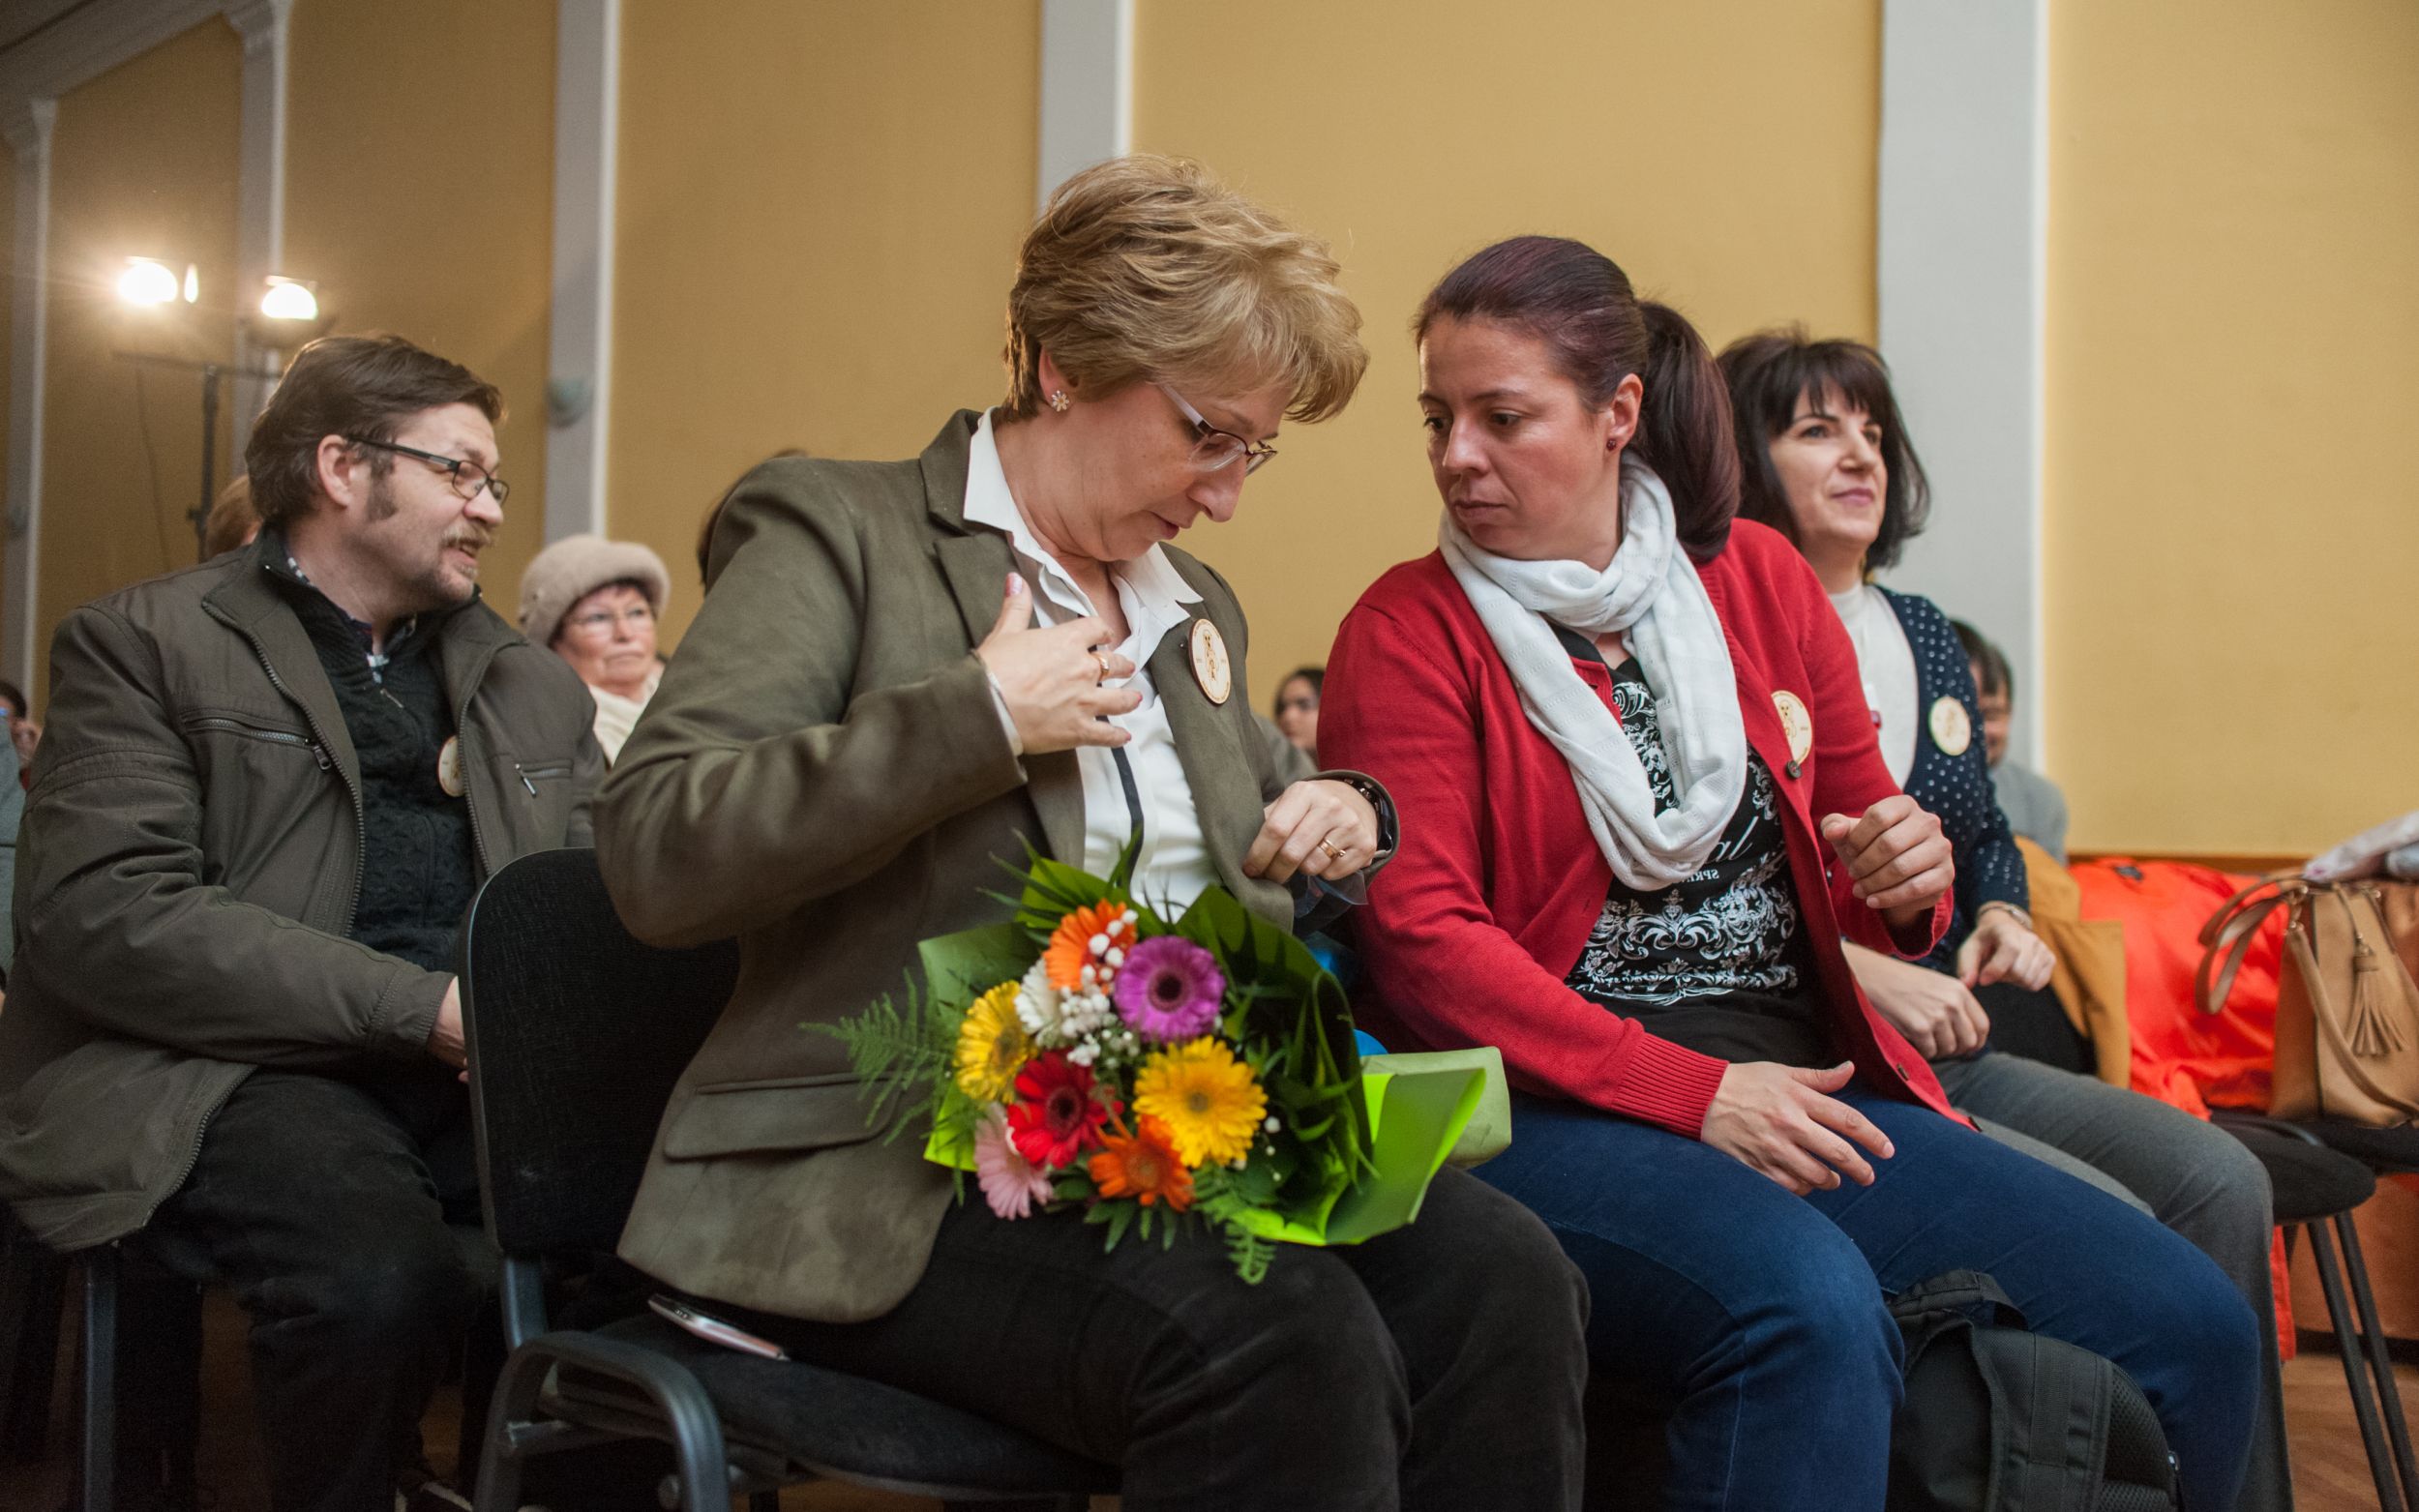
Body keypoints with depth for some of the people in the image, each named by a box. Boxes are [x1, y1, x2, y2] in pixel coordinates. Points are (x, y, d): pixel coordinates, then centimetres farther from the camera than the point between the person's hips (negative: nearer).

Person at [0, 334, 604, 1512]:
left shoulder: (533, 685, 22)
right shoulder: (142, 643, 5)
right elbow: (103, 914, -9)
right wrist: (422, 1007, -16)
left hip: (491, 1074, 5)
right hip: (242, 1066, -4)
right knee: (376, 1274, -34)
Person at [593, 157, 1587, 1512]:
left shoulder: (1198, 606, 21)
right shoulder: (835, 528, 0)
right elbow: (653, 854, -13)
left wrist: (1333, 825, 10)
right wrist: (980, 717, -16)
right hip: (915, 1172, -6)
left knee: (1507, 1283, -22)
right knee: (1290, 1347, -33)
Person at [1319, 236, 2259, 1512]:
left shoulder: (1757, 580, 13)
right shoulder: (1411, 630, -1)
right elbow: (1419, 933, -11)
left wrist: (1908, 882, -3)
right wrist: (1689, 1091, -17)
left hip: (1803, 1094, 6)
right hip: (1552, 1109, -5)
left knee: (2194, 1324, -8)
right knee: (1810, 1308, -36)